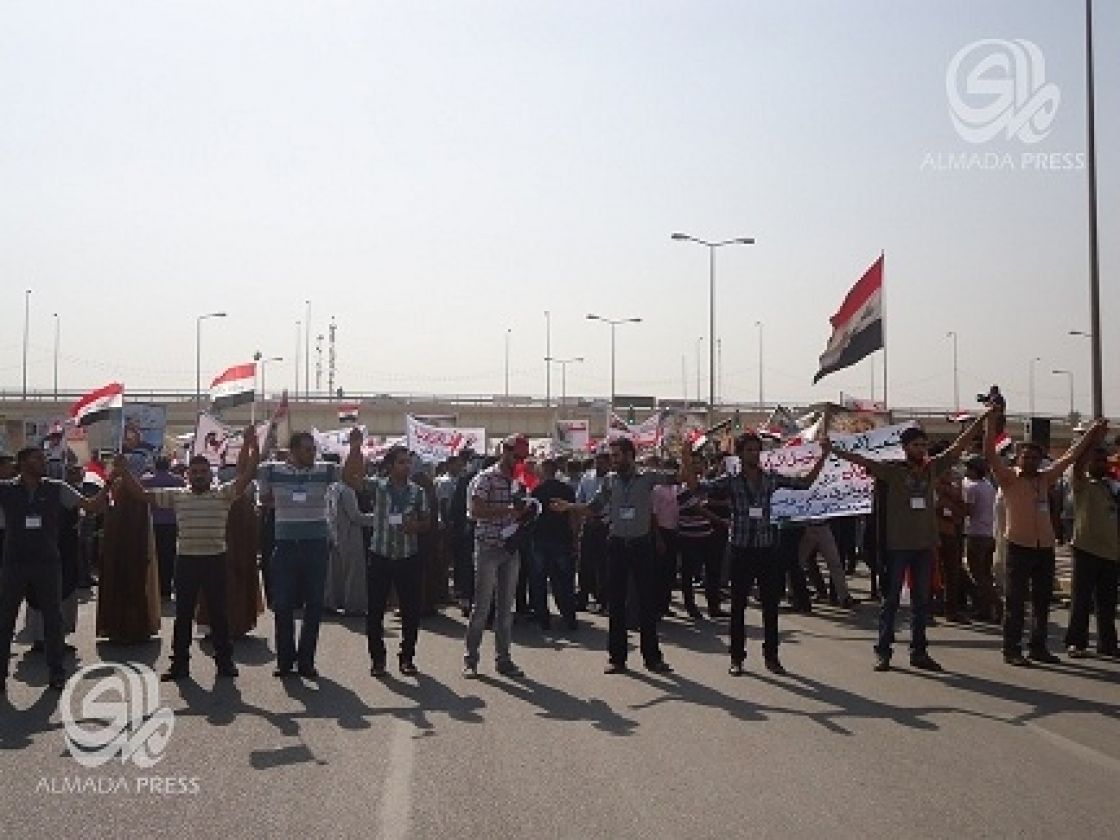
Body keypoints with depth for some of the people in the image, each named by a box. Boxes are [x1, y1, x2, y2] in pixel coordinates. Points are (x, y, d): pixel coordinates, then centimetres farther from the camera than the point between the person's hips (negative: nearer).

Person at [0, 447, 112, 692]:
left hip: (48, 563, 1)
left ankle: (56, 674, 17)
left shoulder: (56, 489, 1)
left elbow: (92, 506, 0)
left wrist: (108, 484, -14)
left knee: (53, 618, 6)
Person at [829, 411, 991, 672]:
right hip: (897, 545, -5)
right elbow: (862, 460, -17)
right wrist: (834, 452, -31)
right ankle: (883, 651, 11)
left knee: (921, 600, 11)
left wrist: (983, 418, 10)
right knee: (891, 599, 3)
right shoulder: (891, 470, -6)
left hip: (925, 545, 5)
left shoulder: (932, 468, 8)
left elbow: (959, 445, 10)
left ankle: (919, 651, 20)